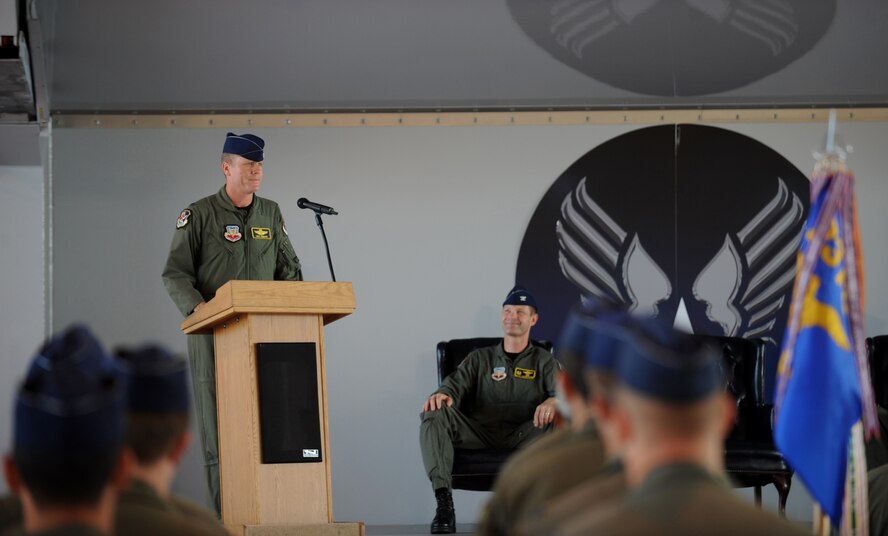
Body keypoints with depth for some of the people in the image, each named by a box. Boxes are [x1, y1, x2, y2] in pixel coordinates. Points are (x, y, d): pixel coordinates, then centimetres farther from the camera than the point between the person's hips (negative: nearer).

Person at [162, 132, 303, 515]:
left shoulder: (270, 214, 12)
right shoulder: (199, 215, -1)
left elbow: (289, 270, 17)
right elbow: (175, 273, -5)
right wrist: (199, 308, -21)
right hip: (214, 336, -4)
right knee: (219, 426, -4)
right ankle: (224, 516, -3)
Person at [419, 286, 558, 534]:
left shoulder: (543, 361, 18)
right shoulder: (480, 358, 22)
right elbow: (456, 385, 6)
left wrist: (553, 401, -26)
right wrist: (442, 395, -21)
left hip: (522, 436, -1)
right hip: (480, 433, 2)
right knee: (434, 412, -26)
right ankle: (443, 502, -35)